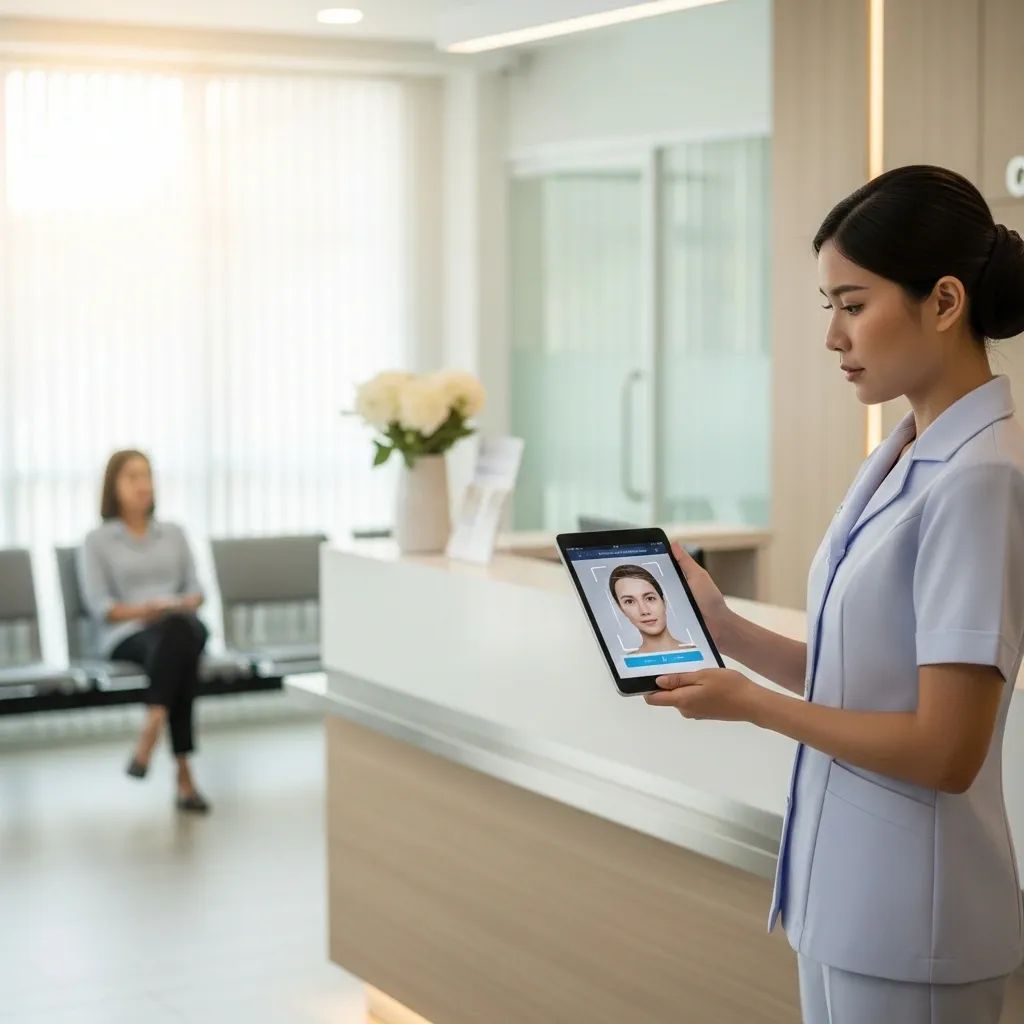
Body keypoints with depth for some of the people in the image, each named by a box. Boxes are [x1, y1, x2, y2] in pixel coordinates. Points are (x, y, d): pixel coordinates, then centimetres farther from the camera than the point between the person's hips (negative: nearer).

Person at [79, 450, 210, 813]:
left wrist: (183, 605, -9)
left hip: (183, 625, 3)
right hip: (126, 635, -3)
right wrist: (143, 610, -16)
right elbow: (99, 606, 0)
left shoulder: (174, 534, 23)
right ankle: (182, 771, -46)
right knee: (174, 634, -39)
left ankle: (150, 734, -49)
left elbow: (195, 589, 15)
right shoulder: (97, 541, 11)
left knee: (178, 629, -38)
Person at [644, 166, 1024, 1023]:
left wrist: (750, 704, -14)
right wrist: (725, 630, -1)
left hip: (907, 918, -8)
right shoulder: (900, 459, 7)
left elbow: (944, 748, -21)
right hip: (846, 894, 8)